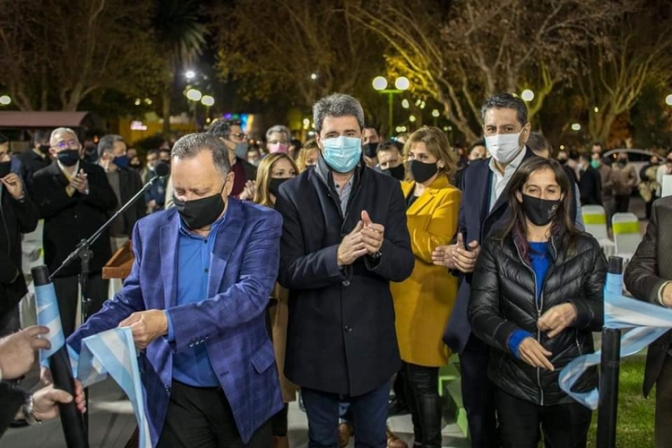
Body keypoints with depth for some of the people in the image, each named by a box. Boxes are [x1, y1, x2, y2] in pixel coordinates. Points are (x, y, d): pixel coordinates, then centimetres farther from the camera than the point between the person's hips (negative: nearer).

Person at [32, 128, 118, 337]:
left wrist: (87, 190, -24)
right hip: (61, 257, -1)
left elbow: (111, 202, -7)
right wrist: (69, 190, -25)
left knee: (98, 315, 13)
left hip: (96, 253, 2)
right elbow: (41, 210, -15)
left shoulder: (96, 172, 5)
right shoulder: (42, 177, 0)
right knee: (63, 318, 7)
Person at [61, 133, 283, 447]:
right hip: (174, 394, 2)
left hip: (243, 391, -2)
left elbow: (252, 293, -22)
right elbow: (127, 303, 4)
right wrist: (71, 350, -12)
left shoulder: (259, 224, -8)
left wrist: (169, 322, -33)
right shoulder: (151, 230, 1)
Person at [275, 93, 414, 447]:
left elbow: (403, 266, -5)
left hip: (371, 342, 2)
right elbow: (287, 272, -13)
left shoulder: (387, 189, -1)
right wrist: (337, 256, -29)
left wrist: (378, 250, -27)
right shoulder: (292, 193, -7)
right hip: (316, 344, -1)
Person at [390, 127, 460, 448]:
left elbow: (434, 249, -20)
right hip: (399, 296, 7)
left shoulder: (448, 197, -8)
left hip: (425, 300, -7)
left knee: (422, 380, -1)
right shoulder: (402, 190, 14)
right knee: (408, 377, 14)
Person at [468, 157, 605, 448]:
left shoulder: (585, 248, -1)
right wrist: (514, 338, -28)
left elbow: (609, 309, -1)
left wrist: (575, 311, -22)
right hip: (513, 384, 0)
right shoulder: (496, 248, -3)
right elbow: (479, 312, -9)